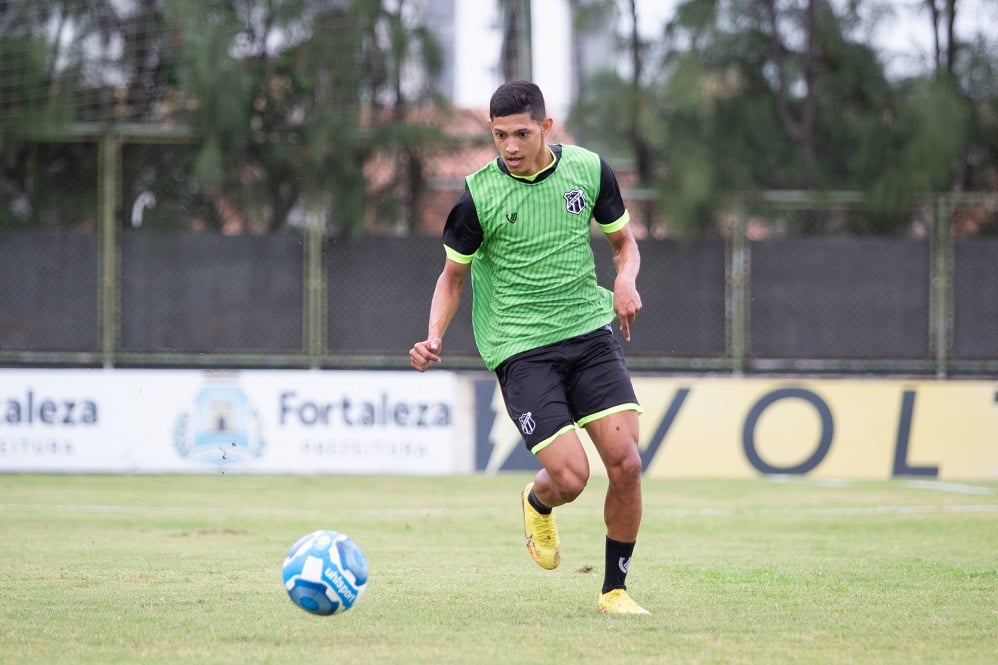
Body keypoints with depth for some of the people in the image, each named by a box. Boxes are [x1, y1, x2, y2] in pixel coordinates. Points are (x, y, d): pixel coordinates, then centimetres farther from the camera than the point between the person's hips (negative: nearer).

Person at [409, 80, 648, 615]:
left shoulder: (588, 170, 1)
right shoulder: (478, 196, -6)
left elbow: (623, 241, 16)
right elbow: (453, 274, 7)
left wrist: (625, 279, -7)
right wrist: (434, 339, -9)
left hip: (589, 331, 3)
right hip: (520, 348, -3)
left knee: (625, 463, -11)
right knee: (570, 477, -15)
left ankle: (614, 589, 8)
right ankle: (538, 504, 25)